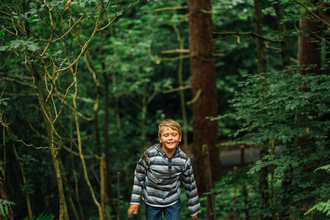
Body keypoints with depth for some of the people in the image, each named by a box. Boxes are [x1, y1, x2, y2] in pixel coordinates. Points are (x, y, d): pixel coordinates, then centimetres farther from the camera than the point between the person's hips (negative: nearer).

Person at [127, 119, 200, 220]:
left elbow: (190, 184, 0)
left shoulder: (184, 160, -13)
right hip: (152, 202, -1)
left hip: (173, 202, 1)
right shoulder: (150, 154, -20)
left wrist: (194, 210, 7)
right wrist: (135, 201, -4)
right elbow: (139, 176, -6)